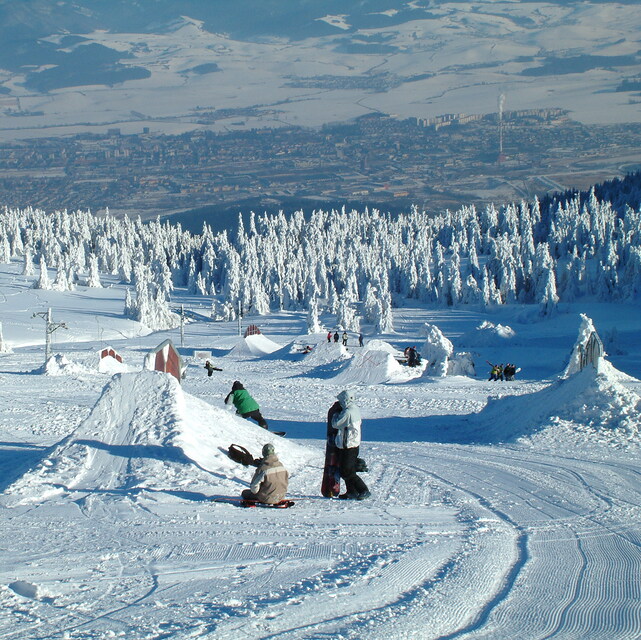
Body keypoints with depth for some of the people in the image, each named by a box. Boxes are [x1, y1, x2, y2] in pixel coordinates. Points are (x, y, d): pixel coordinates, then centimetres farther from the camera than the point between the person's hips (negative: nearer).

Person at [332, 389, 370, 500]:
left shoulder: (347, 412, -22)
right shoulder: (356, 409, 7)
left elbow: (335, 424, -15)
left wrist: (335, 415, 6)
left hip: (347, 446, -10)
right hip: (355, 444, 10)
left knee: (347, 472, -5)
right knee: (345, 471, 18)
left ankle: (364, 491, -7)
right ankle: (351, 492, 23)